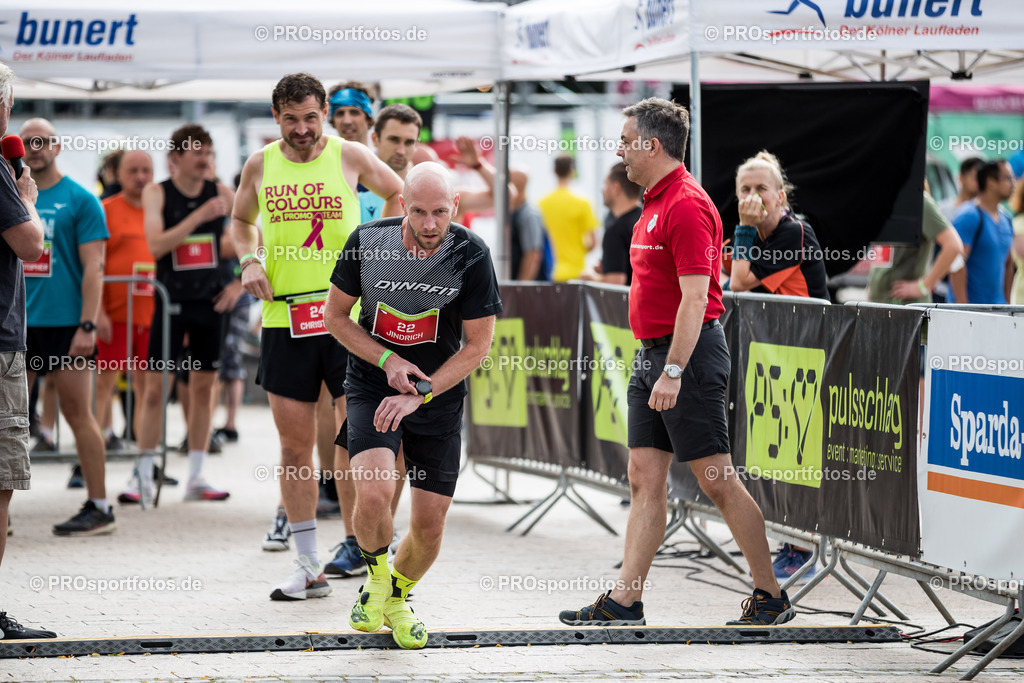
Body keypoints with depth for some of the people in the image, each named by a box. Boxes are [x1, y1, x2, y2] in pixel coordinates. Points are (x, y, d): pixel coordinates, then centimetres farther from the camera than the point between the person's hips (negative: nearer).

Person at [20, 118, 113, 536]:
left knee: (78, 414, -2)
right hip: (18, 325, 5)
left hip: (63, 324, -5)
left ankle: (99, 508, 4)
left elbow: (93, 266, -8)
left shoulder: (79, 200, -3)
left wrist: (87, 326, -15)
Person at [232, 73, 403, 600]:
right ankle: (309, 567, 14)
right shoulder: (260, 166, 6)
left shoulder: (350, 157, -1)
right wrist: (249, 261, 4)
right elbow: (241, 220, 23)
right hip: (284, 319, 3)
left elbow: (397, 193, 16)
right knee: (295, 445, 6)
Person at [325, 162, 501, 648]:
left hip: (439, 396, 1)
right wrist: (389, 362, -13)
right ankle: (376, 579, 8)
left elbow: (477, 346, -9)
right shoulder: (367, 242, -13)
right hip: (372, 386, -1)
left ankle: (396, 597, 35)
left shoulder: (471, 256, -14)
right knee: (374, 491, -25)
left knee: (429, 523, 2)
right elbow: (336, 317, 0)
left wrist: (418, 394, -18)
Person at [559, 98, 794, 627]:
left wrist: (674, 370, -27)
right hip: (651, 354, 10)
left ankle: (770, 596, 4)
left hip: (688, 354, -10)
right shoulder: (655, 203, 16)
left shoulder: (687, 205, -16)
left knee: (717, 481, -4)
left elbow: (695, 296, -22)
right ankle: (625, 601, 7)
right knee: (645, 479, 7)